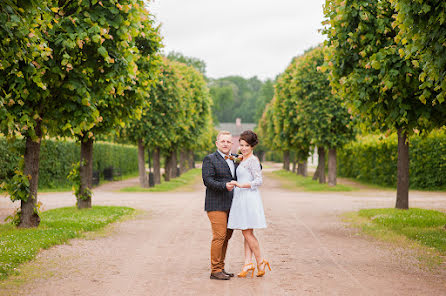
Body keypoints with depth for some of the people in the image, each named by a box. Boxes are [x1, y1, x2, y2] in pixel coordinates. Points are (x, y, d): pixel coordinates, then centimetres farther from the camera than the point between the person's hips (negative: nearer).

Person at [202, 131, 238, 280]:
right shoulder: (210, 159, -3)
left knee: (226, 237, 8)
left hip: (229, 206, 7)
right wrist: (224, 186, -25)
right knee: (219, 236, -10)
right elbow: (208, 181, -13)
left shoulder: (235, 159, 16)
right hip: (216, 205, -7)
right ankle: (215, 271, -5)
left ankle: (220, 268, 17)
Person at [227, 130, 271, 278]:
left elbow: (258, 181, -17)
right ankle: (248, 264, 4)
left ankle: (260, 262, 2)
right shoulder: (244, 160, 18)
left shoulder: (253, 160, -11)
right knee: (247, 233, 5)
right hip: (241, 199, 10)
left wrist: (240, 185, -25)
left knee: (247, 233, -7)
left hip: (249, 198, -10)